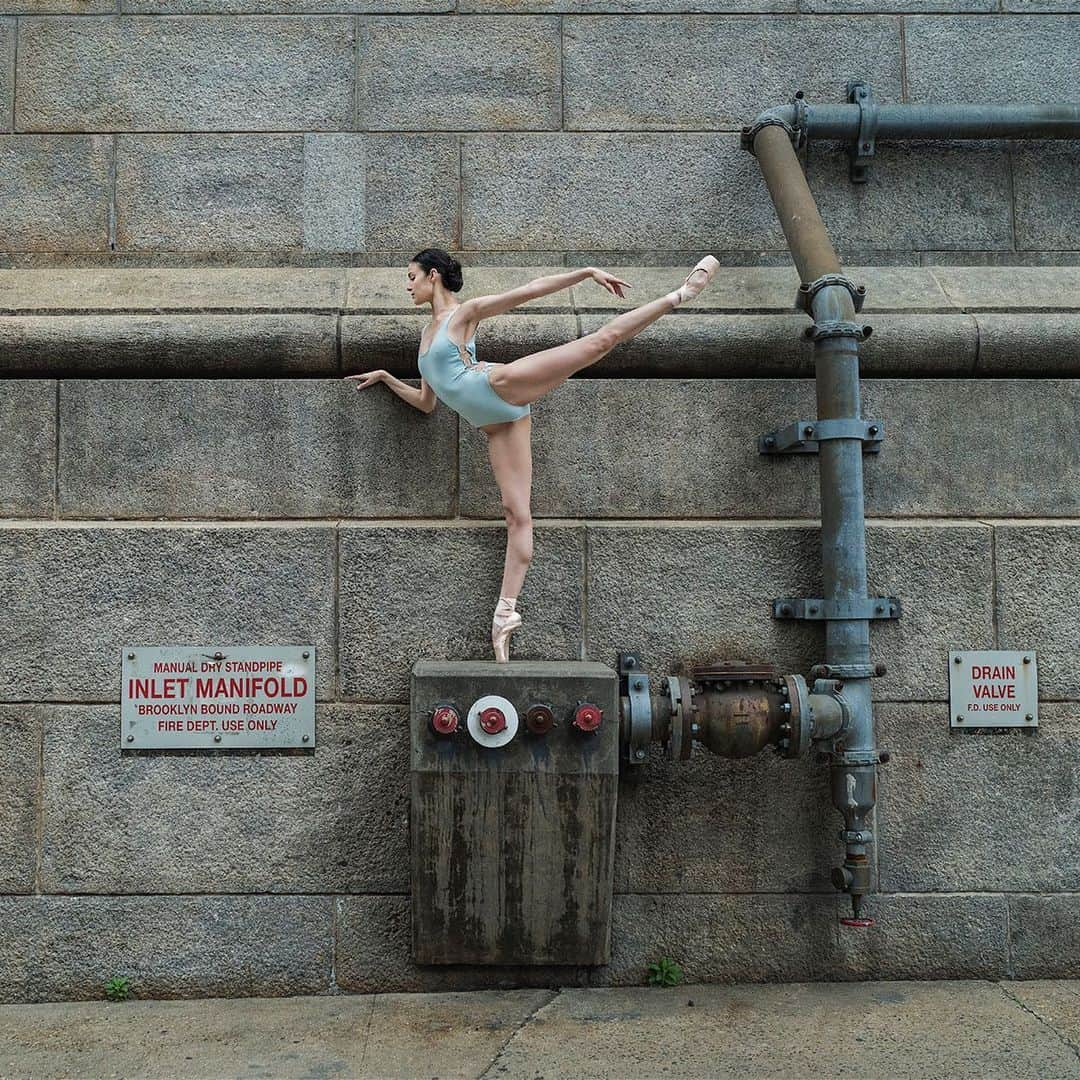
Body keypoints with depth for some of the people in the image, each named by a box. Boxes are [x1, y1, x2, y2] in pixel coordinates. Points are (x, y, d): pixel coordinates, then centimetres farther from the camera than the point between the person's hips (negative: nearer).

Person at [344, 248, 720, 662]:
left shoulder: (464, 312, 9)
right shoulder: (428, 335, 29)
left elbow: (530, 290, 2)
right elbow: (426, 403, 33)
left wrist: (587, 272, -4)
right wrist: (385, 377, 34)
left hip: (502, 386, -5)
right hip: (495, 423, 5)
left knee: (602, 338, -18)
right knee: (517, 512, -2)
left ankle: (681, 292, -9)